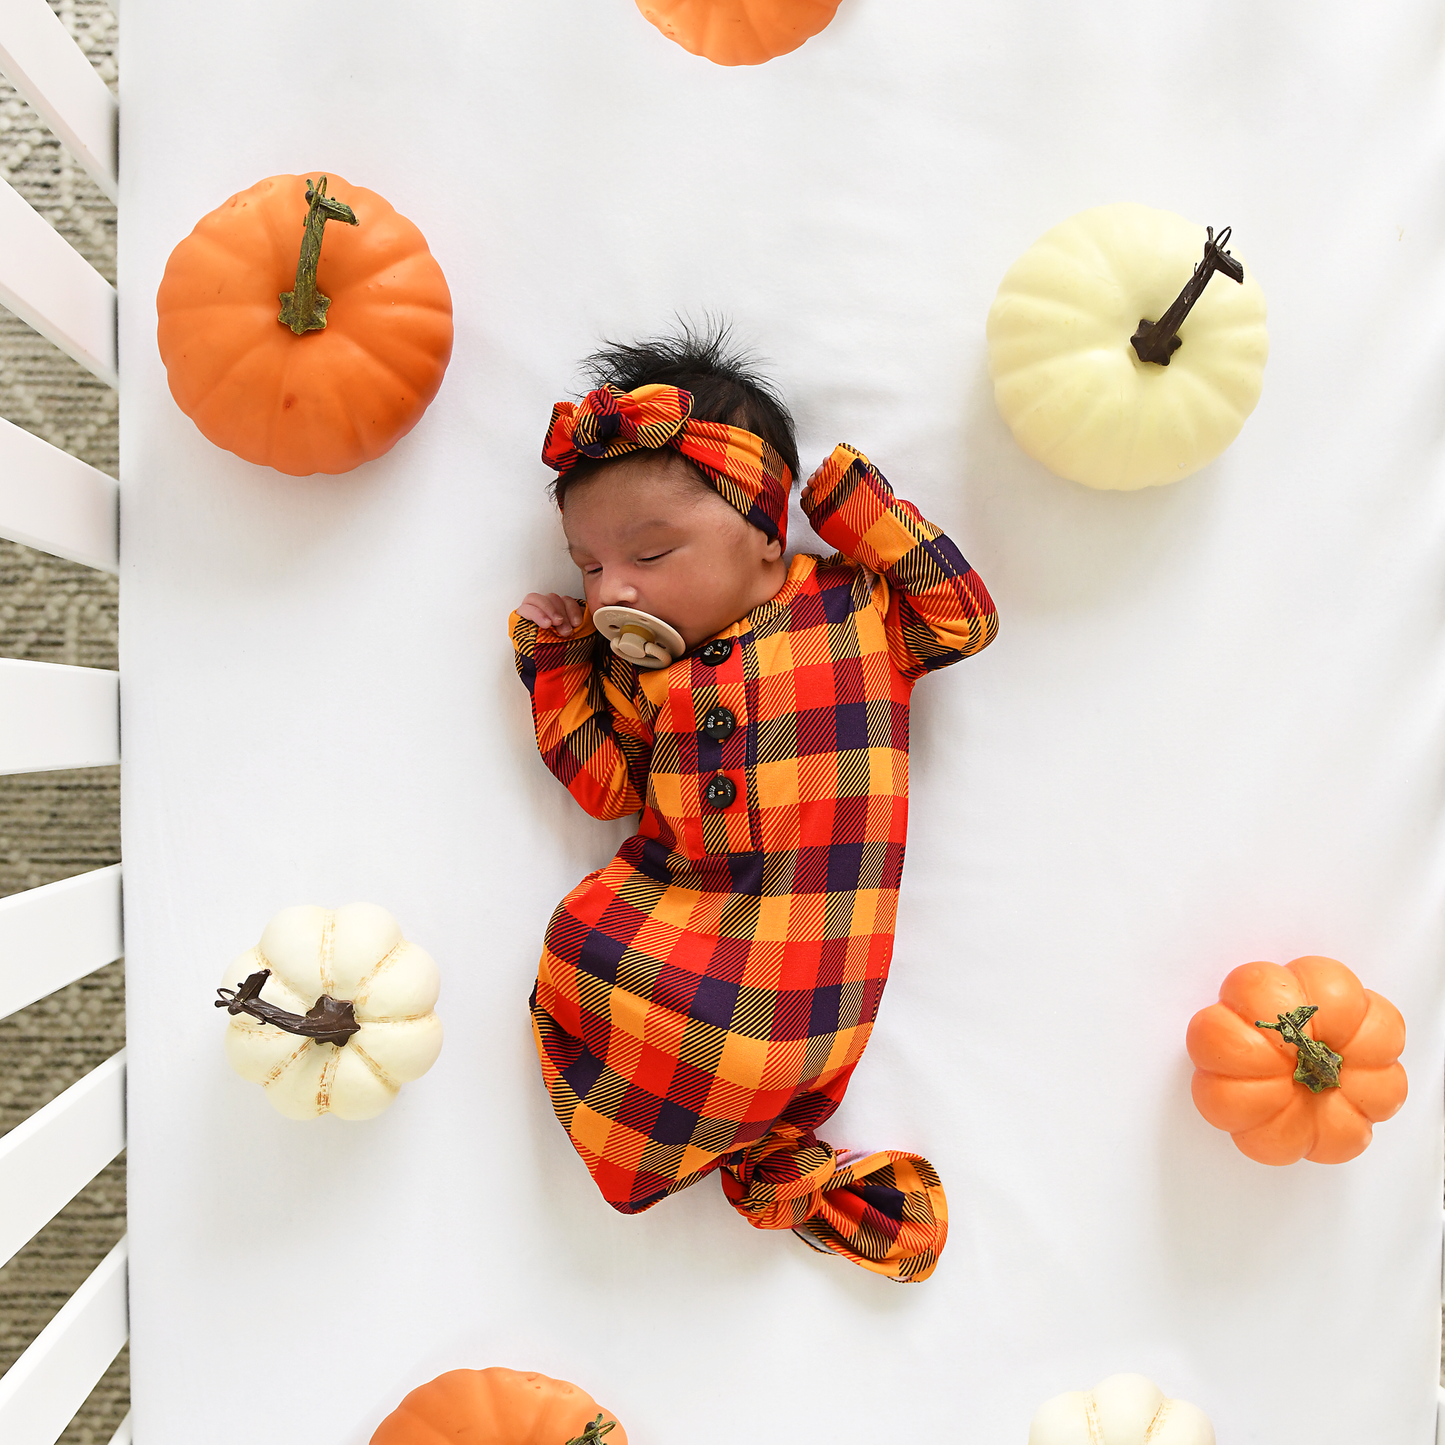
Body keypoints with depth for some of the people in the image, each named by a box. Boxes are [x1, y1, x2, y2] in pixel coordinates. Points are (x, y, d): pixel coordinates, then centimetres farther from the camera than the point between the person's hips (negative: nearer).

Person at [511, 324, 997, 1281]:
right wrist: (556, 663, 6)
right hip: (670, 912, 4)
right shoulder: (635, 665, 9)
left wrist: (858, 505, -2)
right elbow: (606, 786, 12)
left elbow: (965, 620, 2)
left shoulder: (851, 605, 3)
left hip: (803, 943, -4)